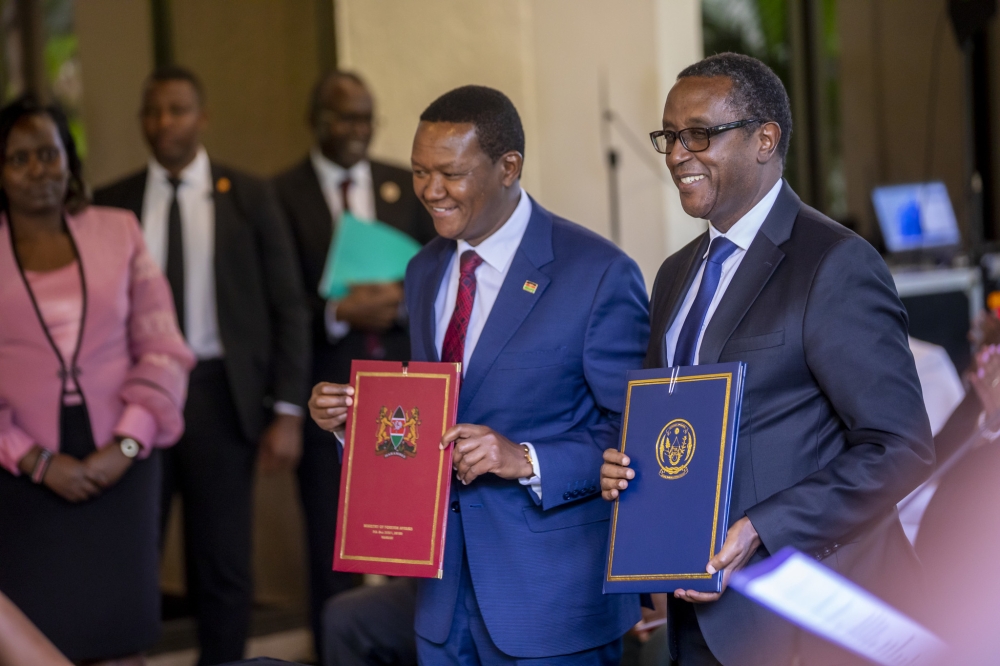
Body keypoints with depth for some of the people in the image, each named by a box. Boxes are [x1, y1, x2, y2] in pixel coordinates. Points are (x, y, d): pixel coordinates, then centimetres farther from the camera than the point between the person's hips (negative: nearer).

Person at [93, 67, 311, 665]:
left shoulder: (249, 198, 3)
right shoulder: (113, 204, 6)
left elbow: (288, 308, 3)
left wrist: (288, 411, -4)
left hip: (221, 395, -1)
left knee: (223, 567, 4)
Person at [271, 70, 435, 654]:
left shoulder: (409, 187, 11)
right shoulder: (281, 195, -1)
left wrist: (404, 303, -12)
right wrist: (337, 315, -20)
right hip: (325, 384, -3)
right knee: (330, 546, 5)